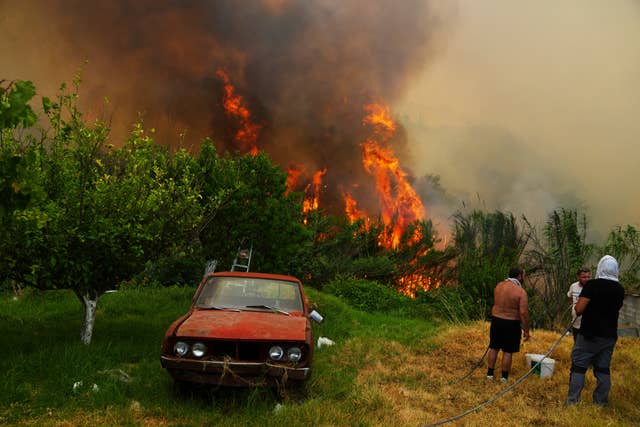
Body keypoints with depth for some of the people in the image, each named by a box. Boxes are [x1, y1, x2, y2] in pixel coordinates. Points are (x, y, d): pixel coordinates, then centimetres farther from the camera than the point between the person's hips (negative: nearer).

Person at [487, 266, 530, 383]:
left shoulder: (499, 286, -1)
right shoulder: (520, 291, -17)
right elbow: (523, 312, -21)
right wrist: (526, 330, -13)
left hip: (496, 320, 5)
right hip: (511, 323, -5)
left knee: (494, 348, 16)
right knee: (508, 351, 7)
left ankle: (490, 373, 23)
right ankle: (504, 377, 15)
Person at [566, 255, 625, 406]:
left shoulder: (592, 285, -14)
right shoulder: (620, 289, 4)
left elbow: (579, 309, -19)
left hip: (589, 334, -5)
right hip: (609, 336, 5)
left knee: (578, 367, 3)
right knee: (603, 369, 12)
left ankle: (572, 400, 3)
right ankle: (601, 401, 17)